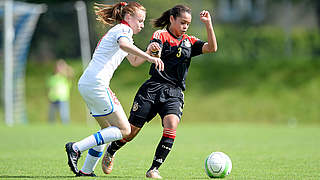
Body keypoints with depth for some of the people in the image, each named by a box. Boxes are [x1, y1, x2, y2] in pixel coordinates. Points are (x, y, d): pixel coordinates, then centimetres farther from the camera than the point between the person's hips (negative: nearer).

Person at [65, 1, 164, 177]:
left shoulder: (118, 30, 28)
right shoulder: (123, 29, -3)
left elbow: (134, 61, 35)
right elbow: (123, 44, -28)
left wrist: (149, 52, 17)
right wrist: (149, 57, -32)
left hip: (85, 84, 10)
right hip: (97, 83, -10)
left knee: (109, 129, 18)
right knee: (124, 130, -8)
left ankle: (86, 171, 18)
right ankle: (76, 148, -14)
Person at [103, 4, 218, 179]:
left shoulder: (189, 42, 15)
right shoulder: (161, 35, 3)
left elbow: (212, 48, 2)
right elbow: (154, 51, -18)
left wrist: (208, 24, -8)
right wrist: (151, 49, -42)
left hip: (174, 93, 3)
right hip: (153, 88, -3)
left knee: (171, 125, -25)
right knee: (131, 131, 1)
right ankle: (110, 152, 32)